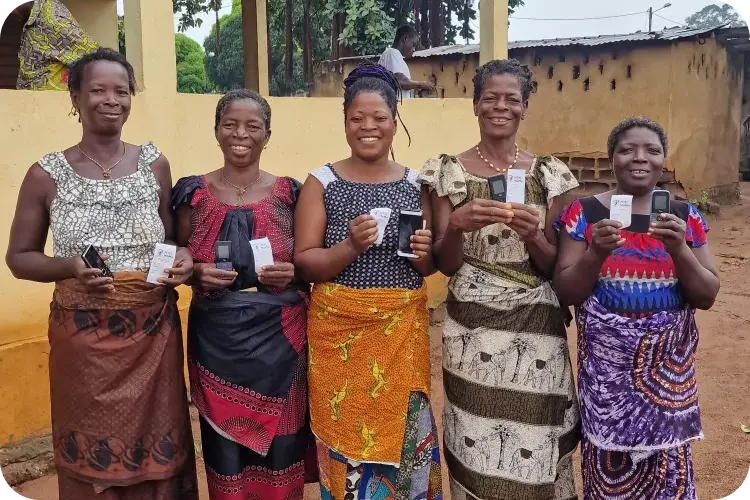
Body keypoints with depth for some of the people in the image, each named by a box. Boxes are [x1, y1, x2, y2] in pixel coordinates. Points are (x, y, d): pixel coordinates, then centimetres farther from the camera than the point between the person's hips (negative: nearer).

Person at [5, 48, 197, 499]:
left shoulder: (155, 164, 3)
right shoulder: (47, 174, -4)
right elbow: (19, 257, 3)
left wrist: (182, 259, -9)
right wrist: (69, 267, -16)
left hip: (153, 334, 2)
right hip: (83, 339, -1)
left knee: (157, 454, 10)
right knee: (91, 461, 10)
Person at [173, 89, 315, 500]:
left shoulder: (289, 193, 1)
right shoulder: (194, 192, 2)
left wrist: (293, 274, -11)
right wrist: (197, 273, -11)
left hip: (279, 338, 0)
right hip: (216, 339, 1)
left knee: (280, 445, 7)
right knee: (224, 446, 8)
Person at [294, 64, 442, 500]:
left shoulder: (416, 183, 5)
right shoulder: (322, 182, -1)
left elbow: (430, 267, 13)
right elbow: (304, 264, -5)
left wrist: (423, 253, -10)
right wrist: (350, 246, -21)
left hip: (402, 331, 2)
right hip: (340, 331, -2)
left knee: (402, 436, 7)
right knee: (346, 439, 3)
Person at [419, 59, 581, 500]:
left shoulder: (549, 173, 2)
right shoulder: (448, 171, -1)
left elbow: (556, 267, 3)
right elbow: (445, 265, -1)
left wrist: (533, 236, -17)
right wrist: (456, 226, -21)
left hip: (536, 330, 1)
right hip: (471, 330, -1)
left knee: (533, 450, 4)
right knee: (475, 450, 4)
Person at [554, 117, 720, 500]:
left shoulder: (685, 217, 3)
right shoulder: (585, 213, -3)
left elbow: (707, 296, 1)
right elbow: (565, 292, -4)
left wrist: (679, 250, -15)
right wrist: (597, 253, -21)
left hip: (668, 367, 2)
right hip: (607, 367, -2)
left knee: (668, 466, 5)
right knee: (611, 465, 1)